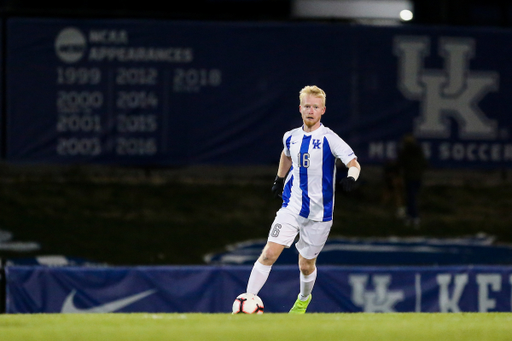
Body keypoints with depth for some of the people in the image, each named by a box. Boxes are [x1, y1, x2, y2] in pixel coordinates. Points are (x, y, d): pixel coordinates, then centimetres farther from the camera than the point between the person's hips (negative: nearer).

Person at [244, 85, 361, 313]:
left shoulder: (329, 139, -10)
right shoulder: (291, 137, 5)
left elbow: (353, 163, -14)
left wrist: (351, 178, -35)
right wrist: (279, 179, 27)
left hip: (319, 213, -3)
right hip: (291, 208, 3)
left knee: (306, 265, 9)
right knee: (269, 253, -13)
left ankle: (304, 299, 40)